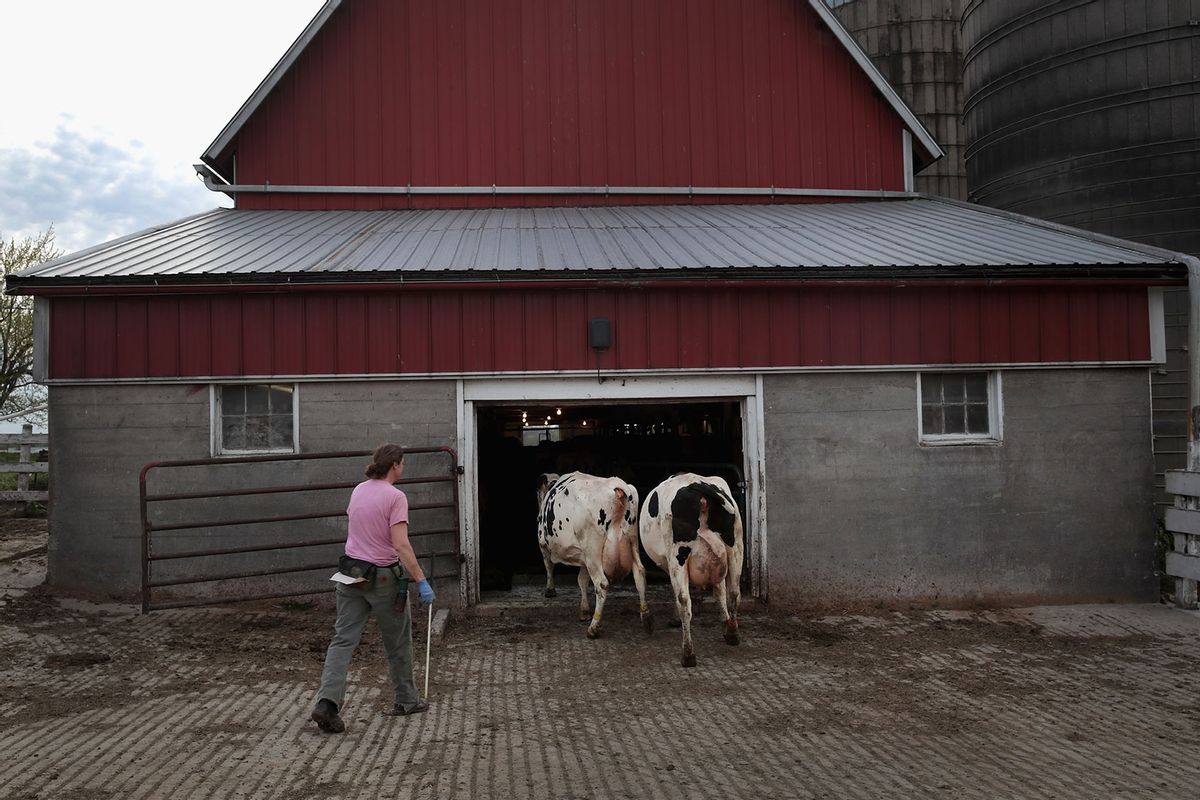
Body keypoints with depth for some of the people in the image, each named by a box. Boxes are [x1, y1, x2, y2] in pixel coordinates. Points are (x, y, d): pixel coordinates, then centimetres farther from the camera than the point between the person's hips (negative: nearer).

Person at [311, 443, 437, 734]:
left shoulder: (358, 490, 7)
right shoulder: (395, 497, -16)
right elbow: (401, 545, -23)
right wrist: (421, 581, -22)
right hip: (383, 578, -6)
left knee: (343, 640, 3)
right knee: (398, 642, 12)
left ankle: (327, 702, -10)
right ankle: (406, 701, 25)